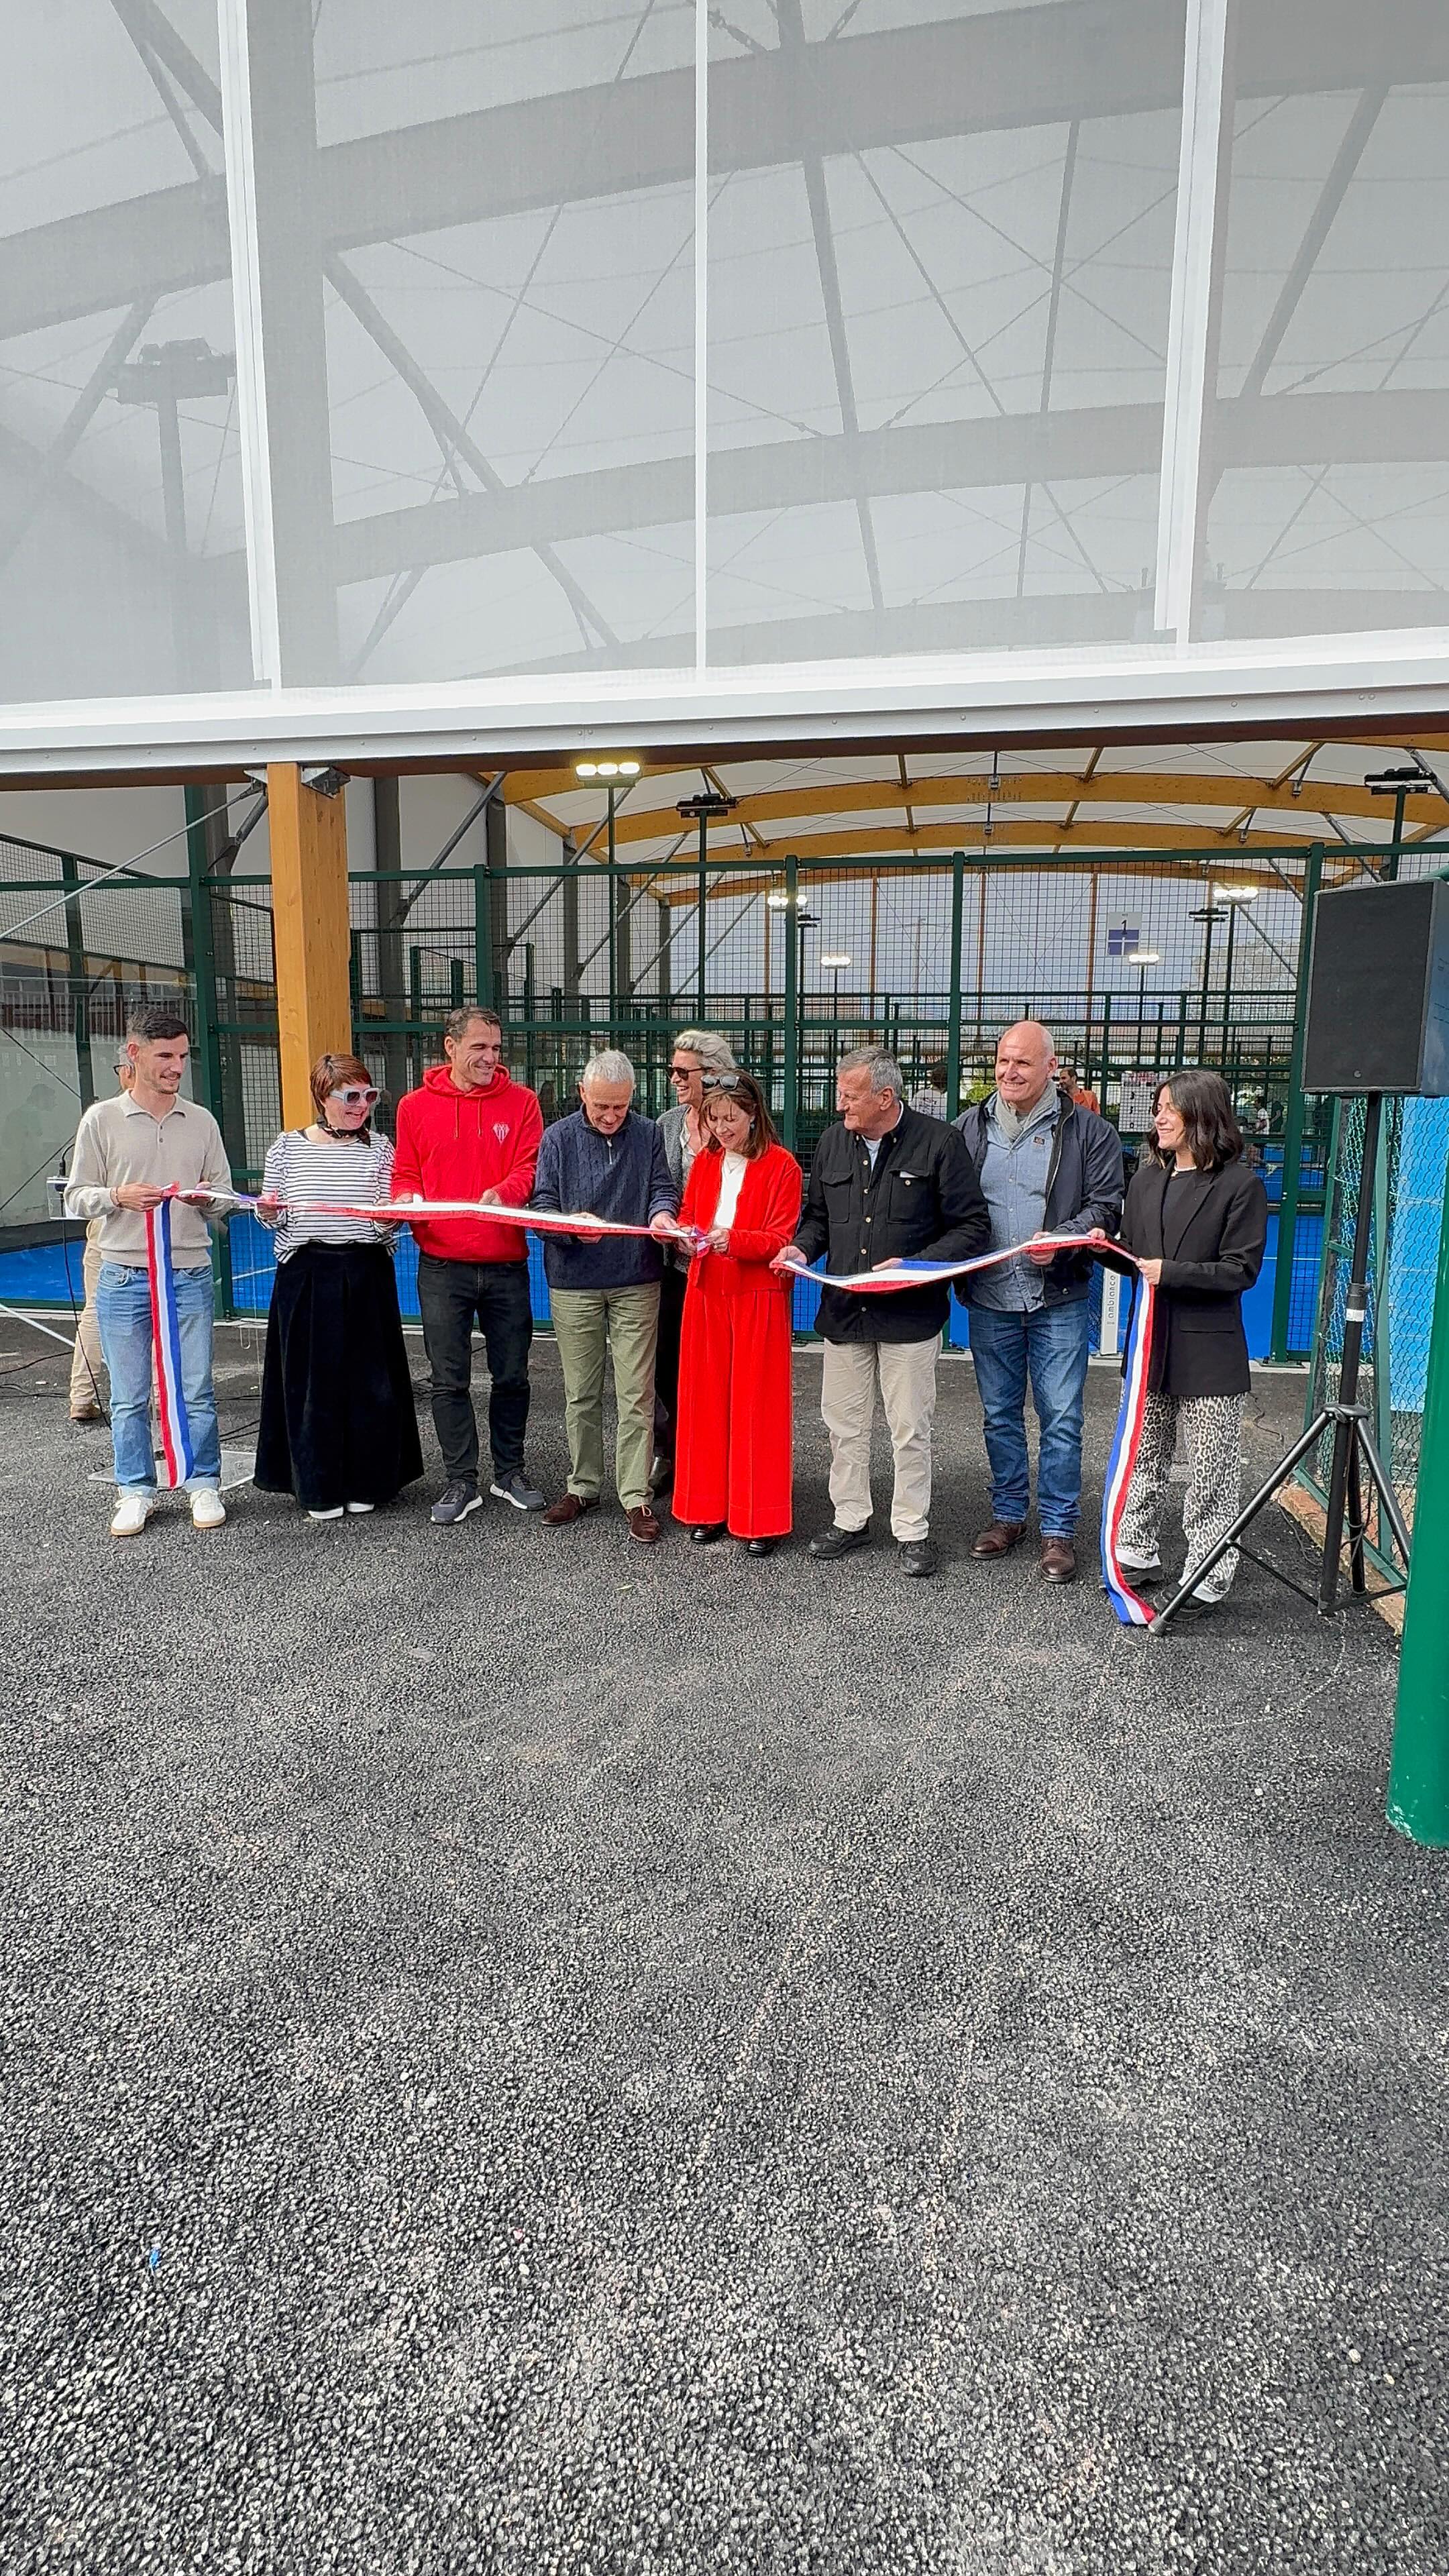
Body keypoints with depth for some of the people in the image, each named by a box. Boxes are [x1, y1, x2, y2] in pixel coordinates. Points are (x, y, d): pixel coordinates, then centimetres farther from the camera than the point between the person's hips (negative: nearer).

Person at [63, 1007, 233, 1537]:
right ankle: (135, 1492, 19)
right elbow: (76, 1197, 3)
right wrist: (118, 1197, -16)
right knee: (128, 1397, 7)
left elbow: (225, 1196, 10)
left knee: (196, 1391, 5)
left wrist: (207, 1198, -12)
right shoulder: (101, 1120, 2)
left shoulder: (201, 1122, 7)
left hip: (190, 1275, 1)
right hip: (124, 1279, -1)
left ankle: (204, 1486, 18)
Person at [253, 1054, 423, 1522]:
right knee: (311, 1381, 2)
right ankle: (318, 1488, 14)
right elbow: (274, 1221, 12)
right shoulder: (288, 1148, 6)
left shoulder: (379, 1150, 6)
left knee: (367, 1379, 4)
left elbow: (386, 1225, 3)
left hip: (366, 1277, 0)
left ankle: (366, 1483, 18)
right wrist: (268, 1211, -10)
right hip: (305, 1277, 0)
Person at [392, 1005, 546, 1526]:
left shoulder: (520, 1101, 2)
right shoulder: (415, 1106, 5)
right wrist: (405, 1200, -13)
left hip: (506, 1264, 0)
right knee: (449, 1380, 4)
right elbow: (405, 1174, 9)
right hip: (442, 1266, 0)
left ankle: (509, 1472, 27)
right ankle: (461, 1481, 17)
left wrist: (503, 1192, -24)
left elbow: (529, 1167, -4)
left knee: (512, 1375, 10)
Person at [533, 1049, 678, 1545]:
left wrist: (662, 1213, -22)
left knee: (636, 1395, 0)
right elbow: (542, 1204, -3)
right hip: (573, 1283, 1)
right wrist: (570, 1225, -24)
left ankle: (636, 1497, 7)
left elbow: (663, 1188, 2)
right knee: (581, 1393, 10)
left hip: (636, 1283, 0)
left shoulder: (648, 1135, 4)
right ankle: (583, 1486, 24)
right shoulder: (559, 1138, 2)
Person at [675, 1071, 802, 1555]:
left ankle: (759, 1518, 7)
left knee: (756, 1403, -1)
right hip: (706, 1293, 5)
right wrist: (685, 1235, -6)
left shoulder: (781, 1166, -5)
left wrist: (733, 1239, -24)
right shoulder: (704, 1162, 12)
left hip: (759, 1297, -5)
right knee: (706, 1398, 6)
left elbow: (781, 1239, -9)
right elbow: (687, 1217, 17)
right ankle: (709, 1507, 17)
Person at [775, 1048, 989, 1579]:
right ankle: (850, 1519, 29)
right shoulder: (832, 1143, 7)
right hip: (843, 1311, 5)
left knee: (910, 1429, 5)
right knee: (844, 1422, 13)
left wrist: (912, 1266, -19)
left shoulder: (939, 1142, -8)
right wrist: (804, 1249, -2)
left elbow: (971, 1227, -8)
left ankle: (911, 1530, 21)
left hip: (910, 1313, -5)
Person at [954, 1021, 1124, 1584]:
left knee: (1061, 1421, 1)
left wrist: (1061, 1240, -20)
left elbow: (1106, 1205, -3)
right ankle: (1008, 1514, 29)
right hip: (990, 1299, 3)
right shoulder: (970, 1126, 7)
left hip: (1059, 1299, -3)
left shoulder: (1087, 1130, -1)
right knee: (1000, 1415, 14)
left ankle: (1058, 1531, 14)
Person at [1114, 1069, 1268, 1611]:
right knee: (1141, 1459, 14)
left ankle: (1208, 1579, 13)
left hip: (1208, 1349, -6)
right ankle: (1138, 1556, 27)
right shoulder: (1147, 1180, 10)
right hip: (1149, 1342, 6)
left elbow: (1241, 1271, -12)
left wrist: (1171, 1273, -21)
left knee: (1210, 1474, 3)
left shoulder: (1240, 1184, -7)